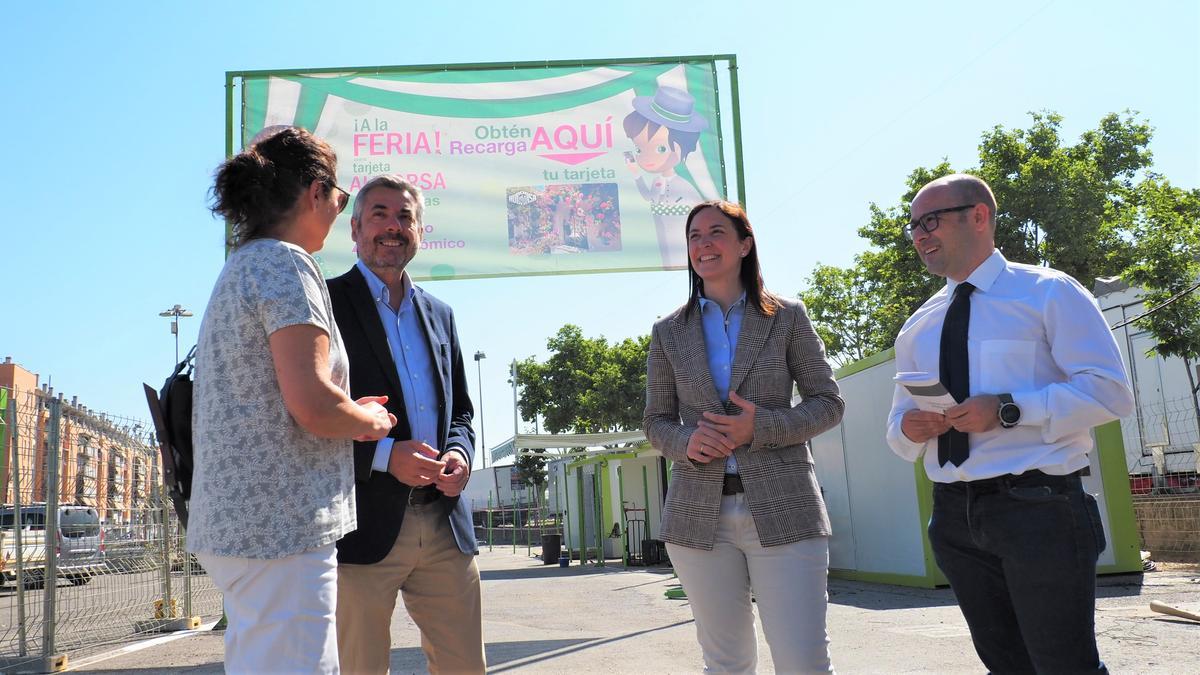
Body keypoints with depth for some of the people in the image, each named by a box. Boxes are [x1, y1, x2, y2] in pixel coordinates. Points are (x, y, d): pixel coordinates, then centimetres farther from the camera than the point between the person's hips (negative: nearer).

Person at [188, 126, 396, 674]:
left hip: (233, 521, 10)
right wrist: (371, 420, -3)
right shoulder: (286, 264, -12)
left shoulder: (238, 268, 17)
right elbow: (314, 406, -22)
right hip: (281, 526, -10)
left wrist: (350, 416, 19)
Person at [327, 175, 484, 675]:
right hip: (364, 524, -5)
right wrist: (383, 455, -17)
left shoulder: (440, 313, 18)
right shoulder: (326, 301, 0)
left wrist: (460, 451, 0)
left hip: (445, 523, 5)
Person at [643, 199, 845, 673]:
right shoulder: (669, 332, 10)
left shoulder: (787, 316, 6)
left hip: (782, 508, -2)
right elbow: (656, 421, 12)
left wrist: (762, 428, -13)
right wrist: (686, 442, -11)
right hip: (700, 513, 2)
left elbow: (827, 403, 4)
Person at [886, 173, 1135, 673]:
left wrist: (1007, 410, -21)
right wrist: (907, 427, -6)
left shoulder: (1047, 293, -1)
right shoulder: (918, 327, 14)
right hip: (955, 515, 6)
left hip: (1039, 510, -5)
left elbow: (1108, 391, -10)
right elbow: (900, 424, 18)